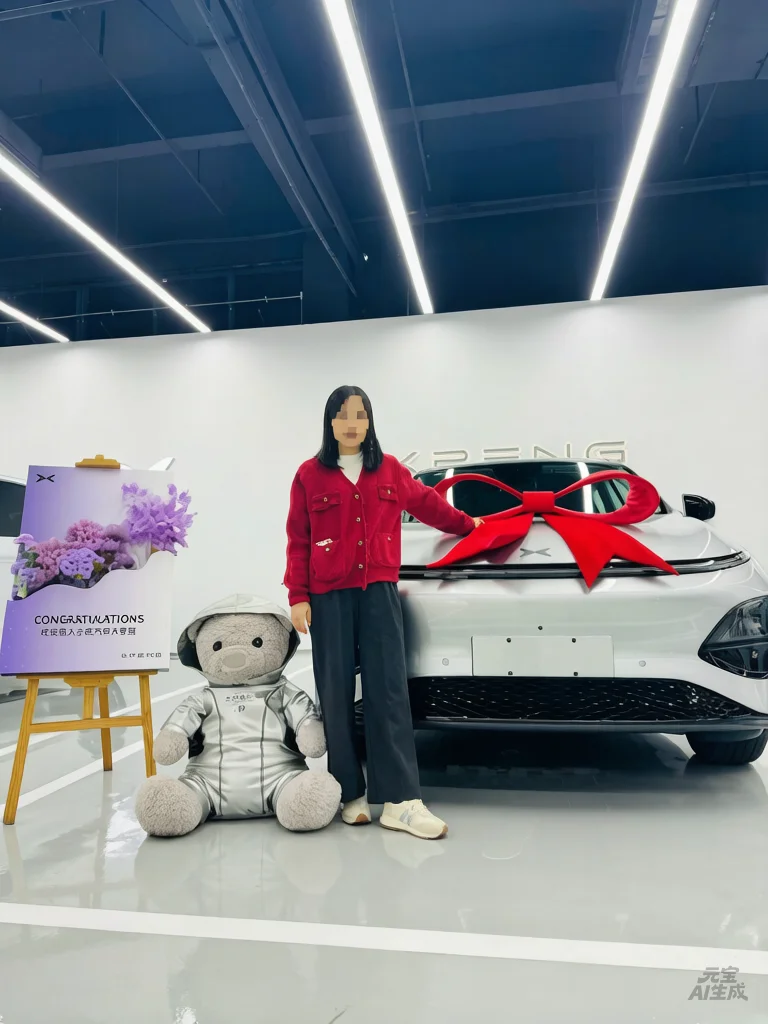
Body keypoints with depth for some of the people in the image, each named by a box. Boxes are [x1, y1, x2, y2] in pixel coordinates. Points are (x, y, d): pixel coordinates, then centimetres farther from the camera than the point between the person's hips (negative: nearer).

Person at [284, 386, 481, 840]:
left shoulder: (390, 470, 9)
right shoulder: (310, 475, 3)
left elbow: (427, 503, 25)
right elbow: (298, 542, 3)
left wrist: (466, 525, 36)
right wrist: (298, 597, -3)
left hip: (379, 593, 1)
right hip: (328, 598, -1)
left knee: (388, 691, -5)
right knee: (336, 695, 2)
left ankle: (400, 801, -3)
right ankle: (352, 795, 13)